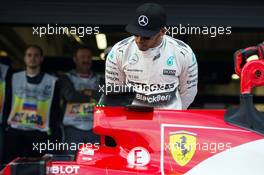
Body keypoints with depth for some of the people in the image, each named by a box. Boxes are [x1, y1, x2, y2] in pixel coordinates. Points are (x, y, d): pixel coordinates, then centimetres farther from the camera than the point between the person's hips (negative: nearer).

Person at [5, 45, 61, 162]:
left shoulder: (51, 81, 6)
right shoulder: (14, 78, 10)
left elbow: (55, 109, 6)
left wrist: (54, 133, -1)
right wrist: (5, 124, 2)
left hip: (40, 133, -1)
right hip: (15, 131, 1)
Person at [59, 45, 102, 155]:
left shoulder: (99, 80, 18)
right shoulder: (66, 79, 9)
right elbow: (70, 96, -9)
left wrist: (89, 92, -7)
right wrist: (94, 96, -1)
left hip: (94, 129, 2)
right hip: (73, 128, -2)